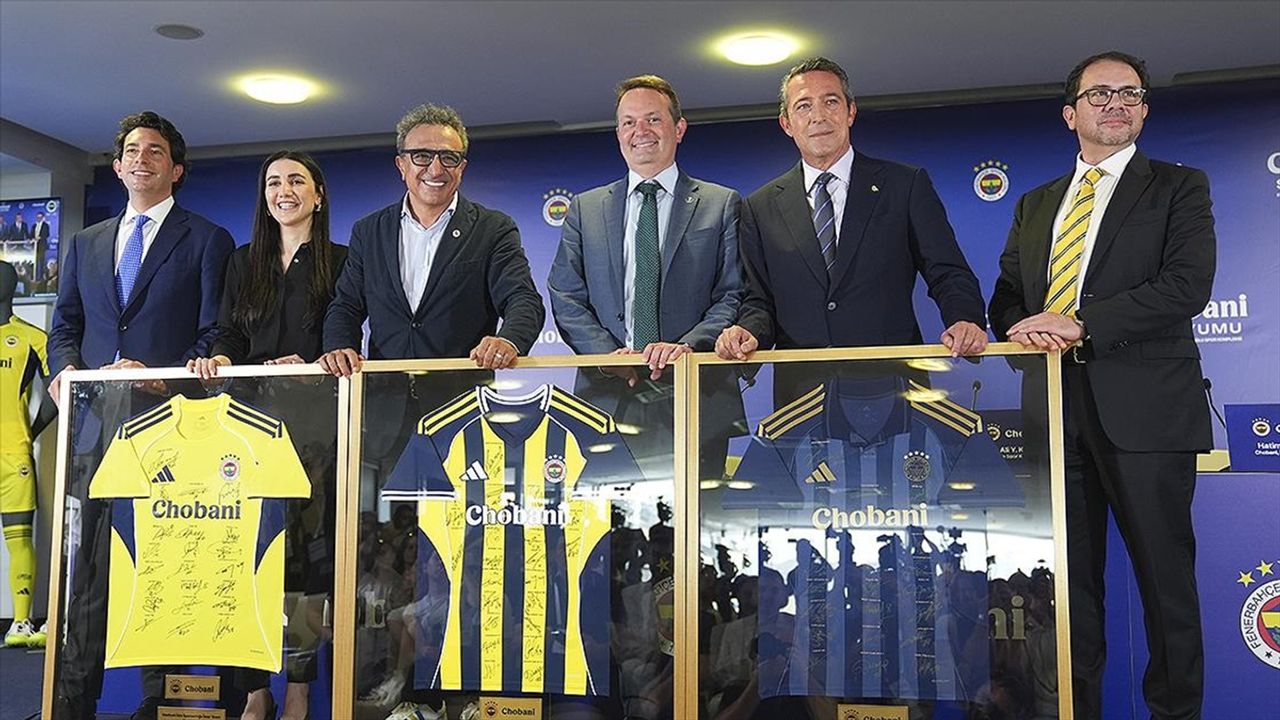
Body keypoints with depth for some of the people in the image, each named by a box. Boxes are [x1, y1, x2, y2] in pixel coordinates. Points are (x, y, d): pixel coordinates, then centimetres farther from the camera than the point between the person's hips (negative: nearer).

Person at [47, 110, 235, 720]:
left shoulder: (207, 241, 6)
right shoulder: (85, 243, 21)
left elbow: (216, 335, -1)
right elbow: (64, 325, 20)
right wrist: (67, 368, -1)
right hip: (97, 421, 4)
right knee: (89, 563, 4)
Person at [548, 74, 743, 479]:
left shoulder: (722, 205, 10)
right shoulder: (584, 209, 16)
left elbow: (735, 295, 2)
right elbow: (565, 298, 10)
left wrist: (687, 345, -15)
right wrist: (608, 353, -7)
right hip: (608, 397, 1)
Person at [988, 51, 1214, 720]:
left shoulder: (1179, 186, 6)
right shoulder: (1035, 204, 20)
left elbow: (1187, 284, -9)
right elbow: (1007, 294, 16)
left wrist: (1079, 325, -16)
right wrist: (1020, 327, -8)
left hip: (1144, 407, -4)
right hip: (1055, 406, 4)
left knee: (1165, 571, 2)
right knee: (1069, 571, 9)